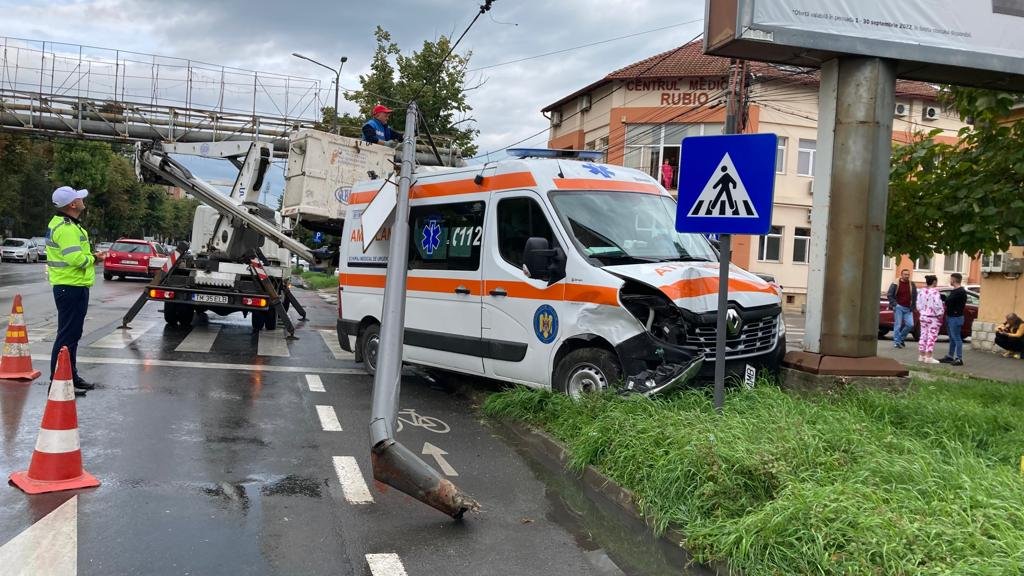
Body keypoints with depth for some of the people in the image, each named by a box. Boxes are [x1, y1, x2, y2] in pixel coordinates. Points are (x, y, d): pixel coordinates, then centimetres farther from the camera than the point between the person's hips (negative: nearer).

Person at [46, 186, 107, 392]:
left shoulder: (61, 224, 15)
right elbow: (76, 259, -28)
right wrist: (92, 258, -10)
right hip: (71, 288, -11)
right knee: (67, 335, -7)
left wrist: (91, 256, 5)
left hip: (69, 286, 11)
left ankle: (70, 376, 29)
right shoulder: (67, 228, -19)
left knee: (72, 334, 19)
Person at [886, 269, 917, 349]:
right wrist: (894, 304, -10)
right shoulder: (895, 284, -2)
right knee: (898, 325, -6)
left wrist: (912, 307, 4)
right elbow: (889, 295, -1)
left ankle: (901, 338, 15)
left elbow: (914, 297, 14)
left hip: (908, 309, 4)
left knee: (910, 324, -4)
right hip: (899, 307, -4)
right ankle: (896, 341, 1)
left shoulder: (912, 285, 9)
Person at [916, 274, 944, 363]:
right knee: (931, 337, -3)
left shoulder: (922, 291, 6)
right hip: (933, 318, -7)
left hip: (923, 316, 7)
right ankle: (928, 357, -4)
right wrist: (940, 316, -11)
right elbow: (937, 306, -21)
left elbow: (918, 305, 10)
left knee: (923, 336, 13)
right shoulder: (934, 292, -17)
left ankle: (921, 356, 17)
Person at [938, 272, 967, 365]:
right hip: (950, 317, 10)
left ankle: (959, 359, -6)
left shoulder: (961, 292, -15)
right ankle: (950, 356, 22)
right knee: (952, 339, 15)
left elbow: (949, 301, -23)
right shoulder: (954, 291, 18)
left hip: (956, 318, -10)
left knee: (956, 338, -8)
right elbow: (948, 300, 14)